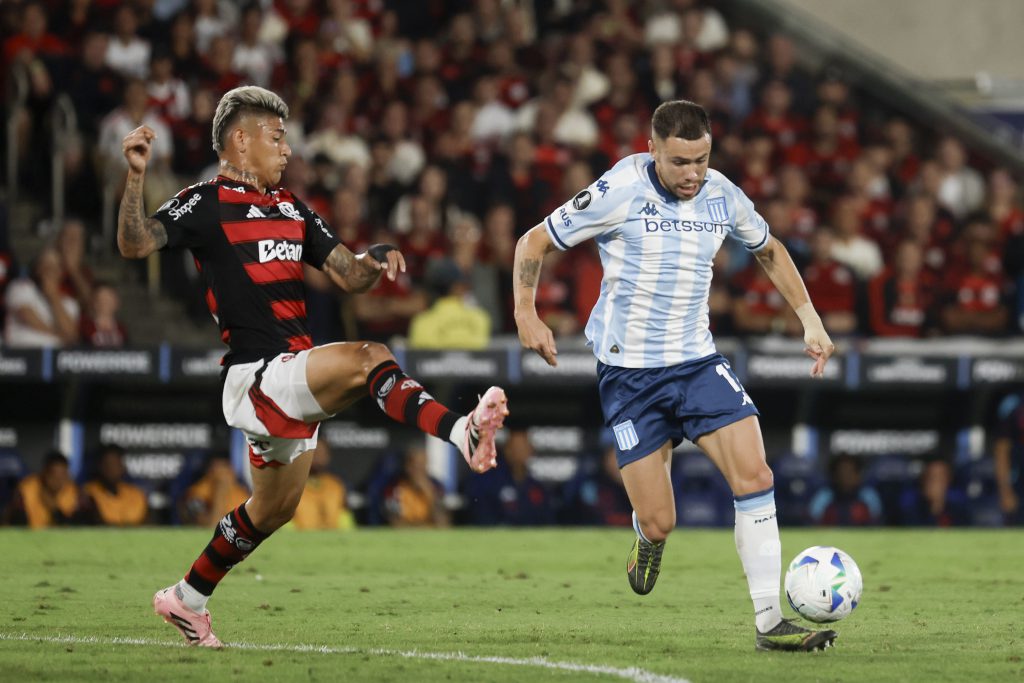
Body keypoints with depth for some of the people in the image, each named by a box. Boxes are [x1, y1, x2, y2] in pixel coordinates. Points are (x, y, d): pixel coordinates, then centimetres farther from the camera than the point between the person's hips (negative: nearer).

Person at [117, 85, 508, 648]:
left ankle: (187, 599, 36)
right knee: (367, 359, -29)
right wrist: (136, 175, -32)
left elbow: (348, 275, 17)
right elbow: (135, 244, -18)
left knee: (274, 508, 20)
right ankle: (462, 433, -46)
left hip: (292, 380, 9)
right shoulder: (205, 204, -4)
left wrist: (377, 260, -5)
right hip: (253, 375, -9)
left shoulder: (288, 208, 19)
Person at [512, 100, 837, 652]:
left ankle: (769, 622, -11)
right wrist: (526, 315, -16)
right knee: (658, 523, -5)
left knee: (754, 476, -15)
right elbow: (534, 243, -4)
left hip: (697, 362, 4)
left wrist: (810, 321, 13)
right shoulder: (620, 192, -14)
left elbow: (770, 251, 20)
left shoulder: (722, 196, 0)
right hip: (629, 372, -4)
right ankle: (649, 543, 36)